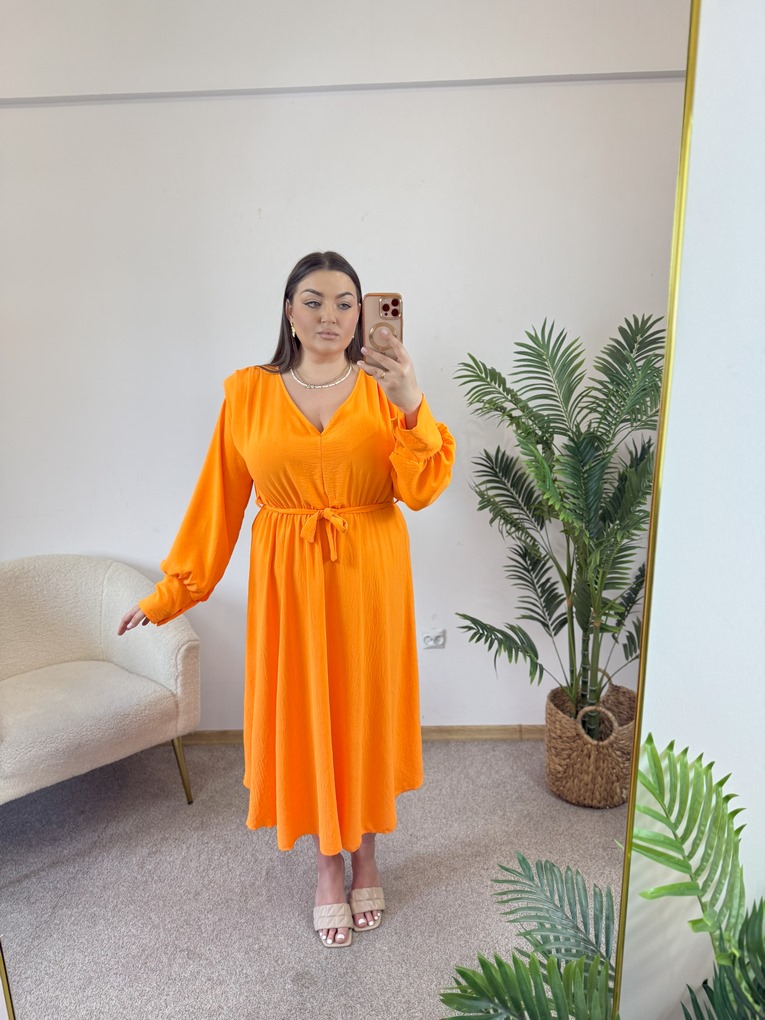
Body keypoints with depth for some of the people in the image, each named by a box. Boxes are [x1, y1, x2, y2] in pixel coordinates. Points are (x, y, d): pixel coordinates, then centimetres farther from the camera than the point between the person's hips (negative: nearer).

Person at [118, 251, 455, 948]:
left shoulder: (383, 388, -1)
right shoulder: (248, 393, -1)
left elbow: (423, 490, -11)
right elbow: (219, 500, 2)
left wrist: (413, 408, -27)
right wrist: (172, 590, 2)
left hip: (370, 577, 0)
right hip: (290, 582, 0)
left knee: (366, 711, 12)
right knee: (305, 716, 10)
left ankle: (366, 856, 38)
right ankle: (329, 866, 36)